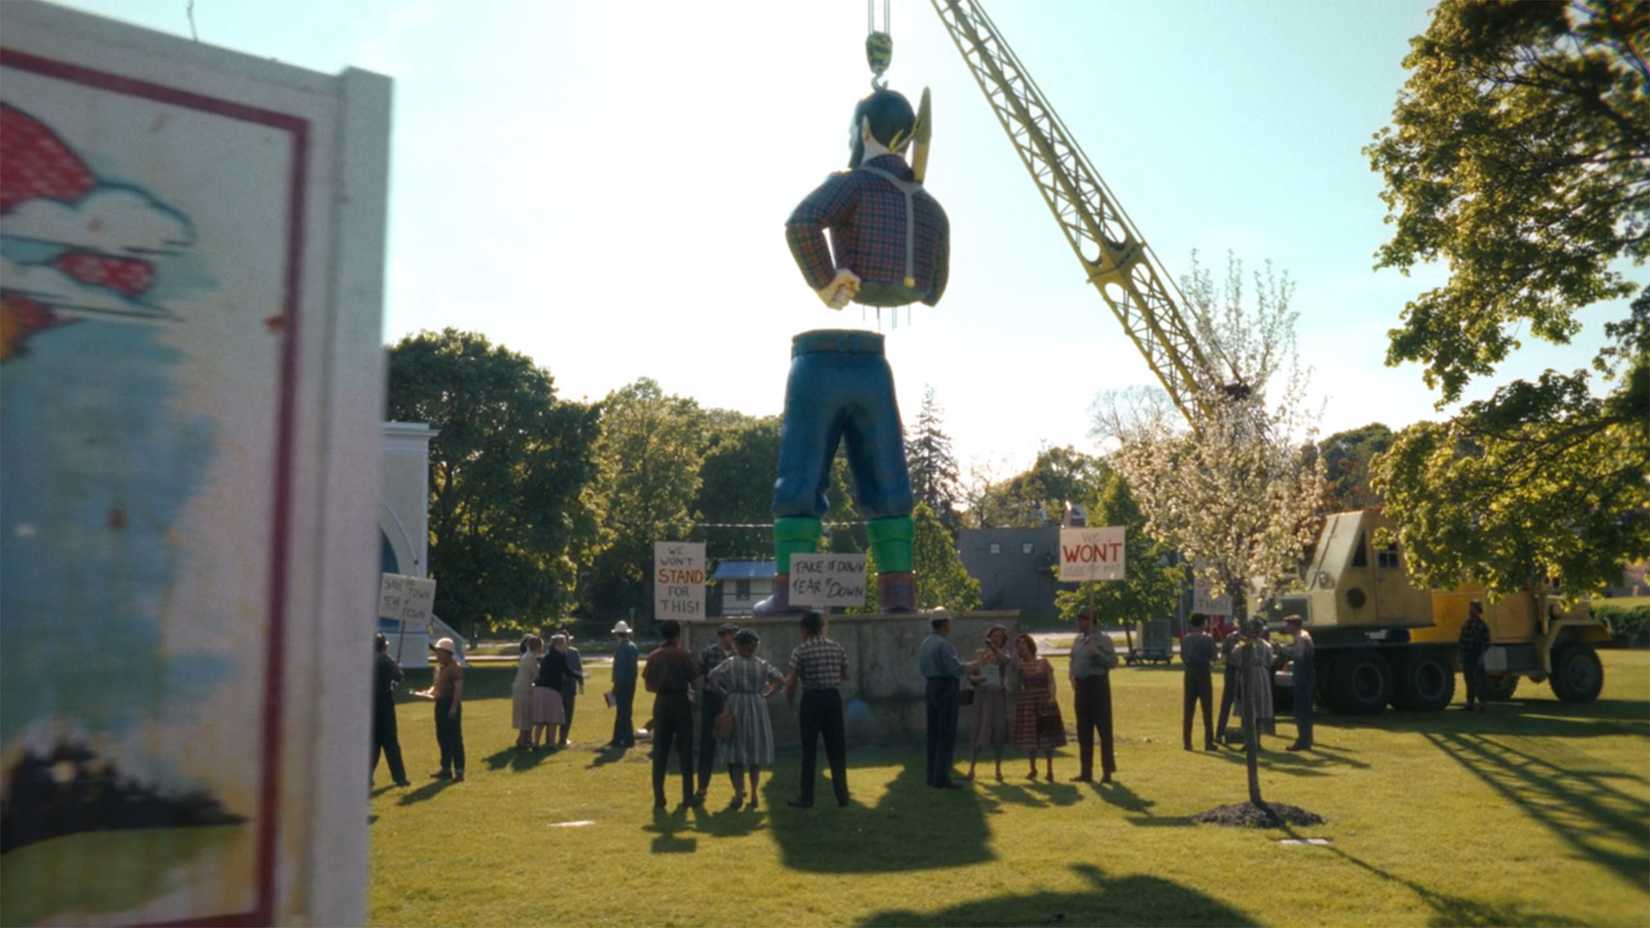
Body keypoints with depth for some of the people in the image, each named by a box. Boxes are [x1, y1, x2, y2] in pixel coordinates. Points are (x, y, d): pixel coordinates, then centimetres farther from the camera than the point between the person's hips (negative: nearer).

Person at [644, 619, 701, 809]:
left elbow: (648, 685, 3)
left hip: (661, 703, 3)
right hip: (681, 702, -3)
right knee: (684, 750, 7)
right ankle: (688, 795, 8)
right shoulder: (684, 656, -8)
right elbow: (695, 681, -7)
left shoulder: (653, 657, 2)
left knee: (660, 751, 7)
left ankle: (658, 797, 5)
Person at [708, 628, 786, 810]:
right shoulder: (762, 665, 4)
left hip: (734, 708, -2)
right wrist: (766, 695, 4)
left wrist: (724, 693, -3)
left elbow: (712, 678, -14)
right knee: (755, 752, 11)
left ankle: (739, 794, -3)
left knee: (735, 753, 4)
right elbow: (780, 679, -2)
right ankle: (753, 794, 11)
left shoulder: (730, 663, -3)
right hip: (757, 706, 2)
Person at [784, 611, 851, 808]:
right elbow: (845, 676, 12)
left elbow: (792, 682, -8)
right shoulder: (837, 648, 5)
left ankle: (807, 797, 7)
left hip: (812, 699, -3)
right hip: (833, 697, 4)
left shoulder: (801, 651, -8)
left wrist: (789, 698, 11)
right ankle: (842, 795, 12)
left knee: (809, 749, 4)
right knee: (836, 747, 10)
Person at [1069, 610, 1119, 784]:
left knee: (1104, 729, -3)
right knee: (1083, 730, 10)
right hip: (1081, 686, 7)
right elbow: (1073, 661, 23)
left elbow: (1113, 662, -12)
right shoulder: (1078, 640, 15)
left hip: (1097, 684, -7)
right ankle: (1086, 771, 17)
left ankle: (1107, 770, 5)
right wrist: (1072, 676, 7)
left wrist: (1096, 653, -24)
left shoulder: (1103, 639, -7)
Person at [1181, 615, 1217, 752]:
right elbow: (1213, 657, -2)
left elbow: (1183, 657, 7)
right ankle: (1208, 742, 6)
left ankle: (1186, 742, 8)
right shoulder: (1208, 639, -8)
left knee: (1188, 711, 8)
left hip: (1190, 674, 3)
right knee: (1207, 710, 6)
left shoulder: (1185, 639, 1)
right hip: (1204, 674, -3)